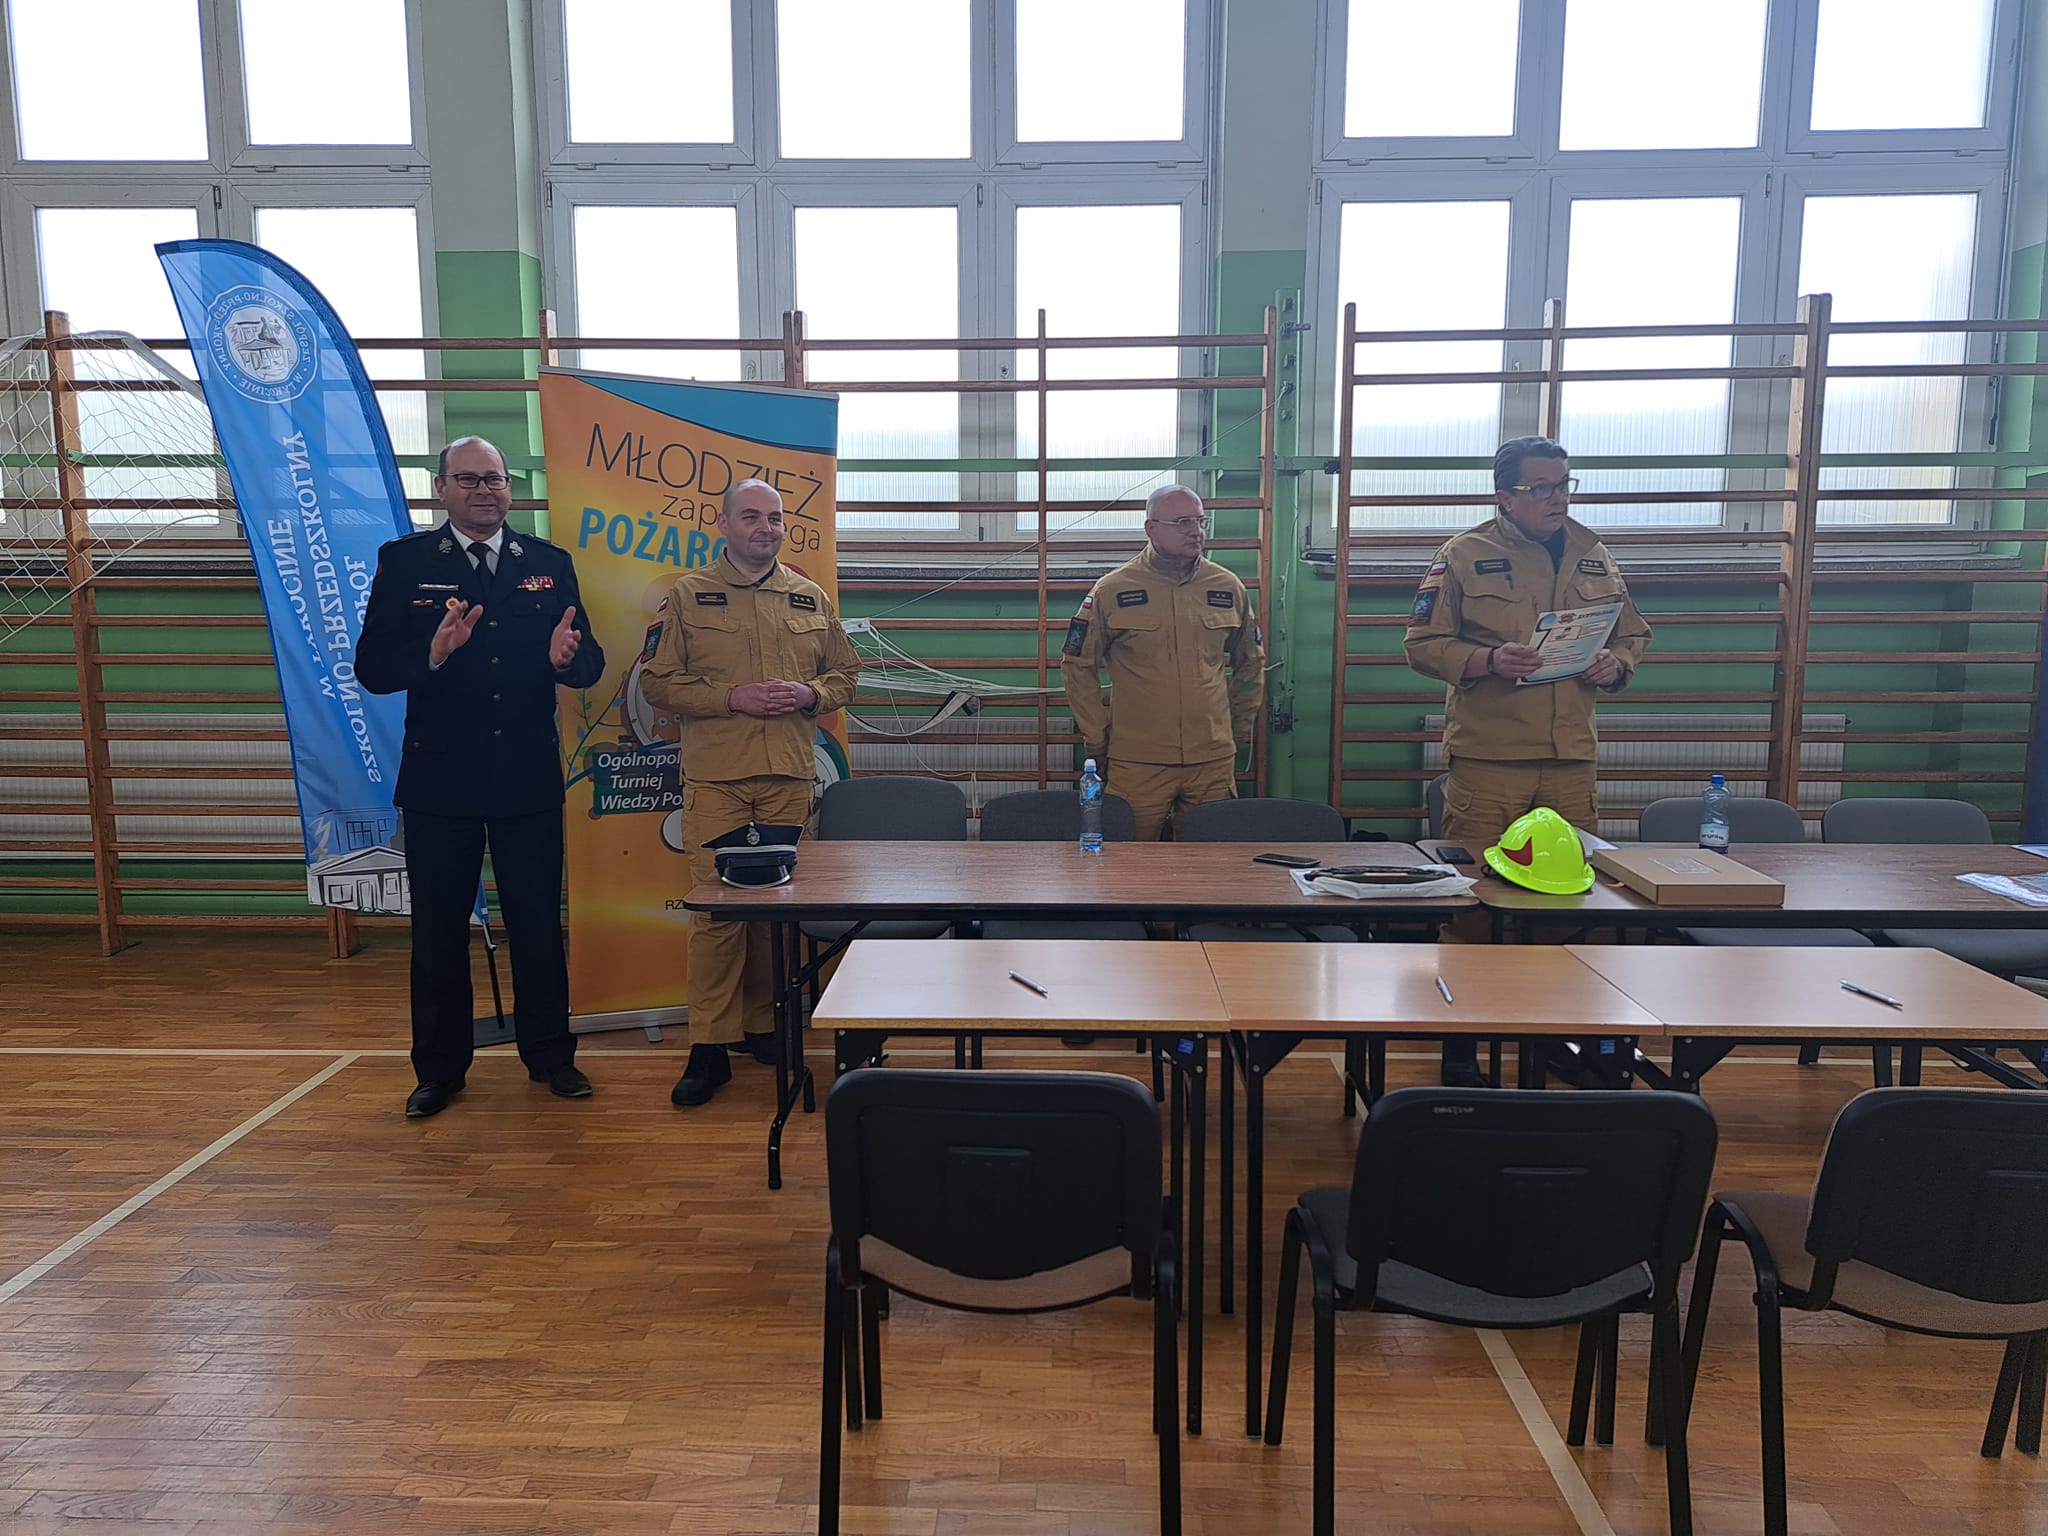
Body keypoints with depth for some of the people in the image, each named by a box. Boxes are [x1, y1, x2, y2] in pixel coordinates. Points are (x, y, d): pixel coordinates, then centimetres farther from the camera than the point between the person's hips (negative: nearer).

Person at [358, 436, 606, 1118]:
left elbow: (589, 664, 4)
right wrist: (432, 655, -25)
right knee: (439, 927, 10)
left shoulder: (550, 563, 7)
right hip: (439, 779, -1)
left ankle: (549, 1054, 25)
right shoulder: (404, 562, 1)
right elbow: (372, 669, -6)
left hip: (530, 779, 1)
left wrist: (567, 657, -19)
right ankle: (440, 1067, 24)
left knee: (539, 921, 10)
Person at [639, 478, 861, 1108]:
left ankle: (766, 1025, 22)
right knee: (717, 908, -6)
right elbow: (658, 682, 0)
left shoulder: (811, 599, 14)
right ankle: (710, 1046, 2)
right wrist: (732, 697, -12)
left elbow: (845, 672, 18)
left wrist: (811, 694, -4)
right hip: (715, 777, -3)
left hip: (789, 776, 3)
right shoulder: (687, 595, 5)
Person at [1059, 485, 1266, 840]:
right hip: (1135, 764, -2)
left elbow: (1251, 662, 20)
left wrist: (1238, 727, 15)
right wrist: (1098, 740, 3)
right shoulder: (1111, 591, -1)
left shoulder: (1228, 588, 7)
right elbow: (1077, 665, 5)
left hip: (1213, 761, 2)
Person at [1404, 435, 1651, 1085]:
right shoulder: (1465, 556, 0)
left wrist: (1615, 664, 1)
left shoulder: (1593, 557, 15)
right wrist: (1487, 660, -19)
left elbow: (1633, 635, 23)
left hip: (1572, 757, 5)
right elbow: (1423, 643, -3)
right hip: (1487, 757, -4)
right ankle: (1460, 1038, 11)